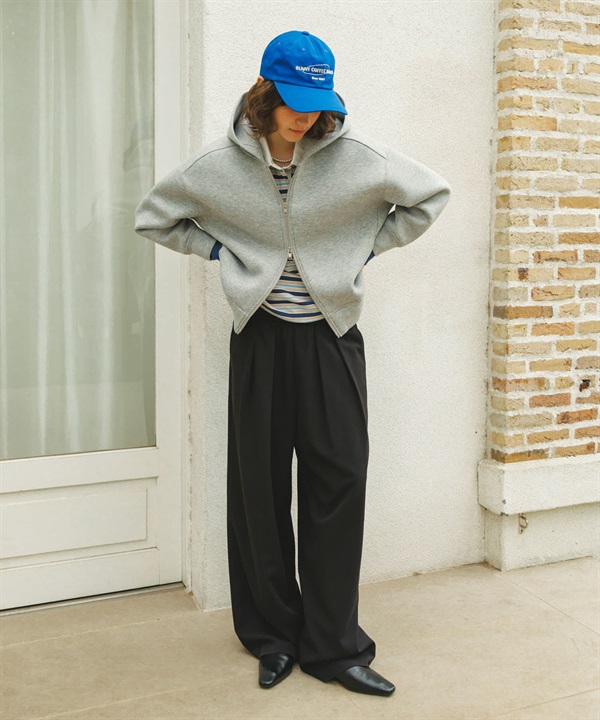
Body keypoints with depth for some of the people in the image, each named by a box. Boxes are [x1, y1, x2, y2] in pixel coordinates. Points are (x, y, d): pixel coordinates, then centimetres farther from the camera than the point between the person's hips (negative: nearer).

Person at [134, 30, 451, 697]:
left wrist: (371, 246, 1)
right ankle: (274, 636, 21)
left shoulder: (357, 156, -7)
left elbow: (430, 195, 7)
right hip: (260, 334, 1)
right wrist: (221, 251, 1)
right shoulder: (219, 164, -4)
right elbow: (153, 217, 11)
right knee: (260, 485, 4)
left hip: (332, 334, 0)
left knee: (339, 479, -3)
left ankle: (334, 646, 11)